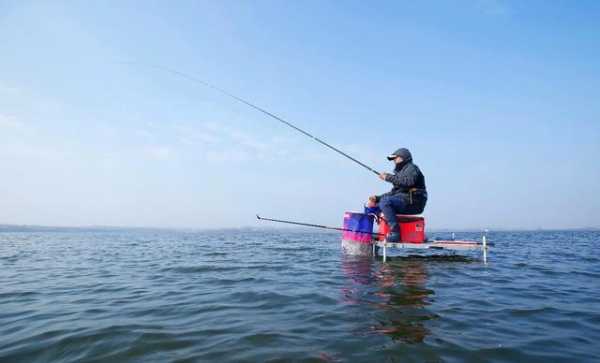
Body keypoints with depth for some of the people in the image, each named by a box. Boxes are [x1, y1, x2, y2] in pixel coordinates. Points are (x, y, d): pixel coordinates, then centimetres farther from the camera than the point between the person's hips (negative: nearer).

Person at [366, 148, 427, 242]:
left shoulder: (411, 168, 0)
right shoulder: (400, 172, 28)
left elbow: (409, 181, -23)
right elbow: (393, 192, 22)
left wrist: (388, 177, -17)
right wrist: (377, 198, 9)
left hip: (412, 203, -10)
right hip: (404, 202, 10)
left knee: (385, 202, -30)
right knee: (375, 205, 6)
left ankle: (395, 232, -31)